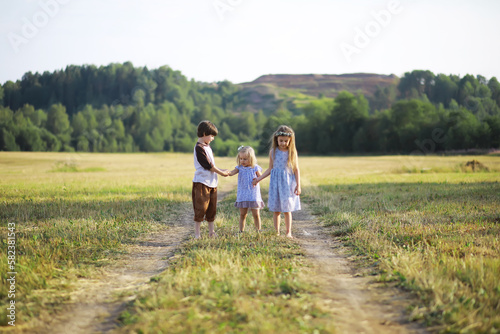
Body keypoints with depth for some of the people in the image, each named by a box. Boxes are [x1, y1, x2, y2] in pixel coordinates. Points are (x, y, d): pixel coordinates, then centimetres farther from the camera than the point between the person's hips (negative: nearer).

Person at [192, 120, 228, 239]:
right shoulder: (199, 148, -14)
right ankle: (197, 234, 1)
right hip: (202, 182, -9)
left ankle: (212, 232, 19)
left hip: (212, 182, 9)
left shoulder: (207, 146, 16)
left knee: (212, 208, 11)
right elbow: (208, 165, -16)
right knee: (201, 208, -6)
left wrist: (221, 170, 10)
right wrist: (221, 173, -7)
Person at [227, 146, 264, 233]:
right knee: (242, 214, 7)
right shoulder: (240, 168, 2)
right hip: (242, 195, 2)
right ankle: (241, 231, 15)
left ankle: (258, 231, 15)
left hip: (254, 195, -1)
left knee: (256, 214, 3)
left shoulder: (255, 168, -2)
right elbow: (231, 173, -13)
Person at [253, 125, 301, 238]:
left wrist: (298, 185, -3)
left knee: (287, 210, 0)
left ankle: (288, 232, 8)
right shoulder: (273, 152, 2)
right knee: (276, 210, 4)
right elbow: (270, 169, 11)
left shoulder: (292, 152, -1)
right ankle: (277, 233, 11)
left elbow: (296, 169, 2)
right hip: (276, 182, 1)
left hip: (288, 182, -1)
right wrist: (259, 179, 8)